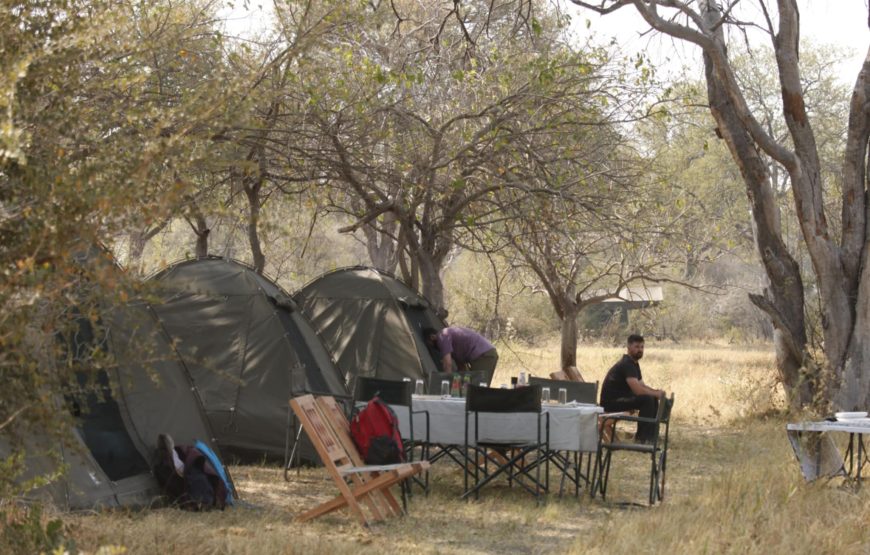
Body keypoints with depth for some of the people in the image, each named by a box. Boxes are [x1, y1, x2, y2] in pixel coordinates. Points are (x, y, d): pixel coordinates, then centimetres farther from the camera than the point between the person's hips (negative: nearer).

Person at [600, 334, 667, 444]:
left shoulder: (634, 364, 12)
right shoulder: (626, 365, -21)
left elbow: (641, 385, 20)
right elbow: (638, 390, -30)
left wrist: (656, 391, 0)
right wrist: (656, 393, -15)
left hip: (623, 397, 11)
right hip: (611, 402, -11)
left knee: (653, 399, 8)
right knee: (647, 399, -24)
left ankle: (651, 436, 11)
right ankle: (641, 438, -16)